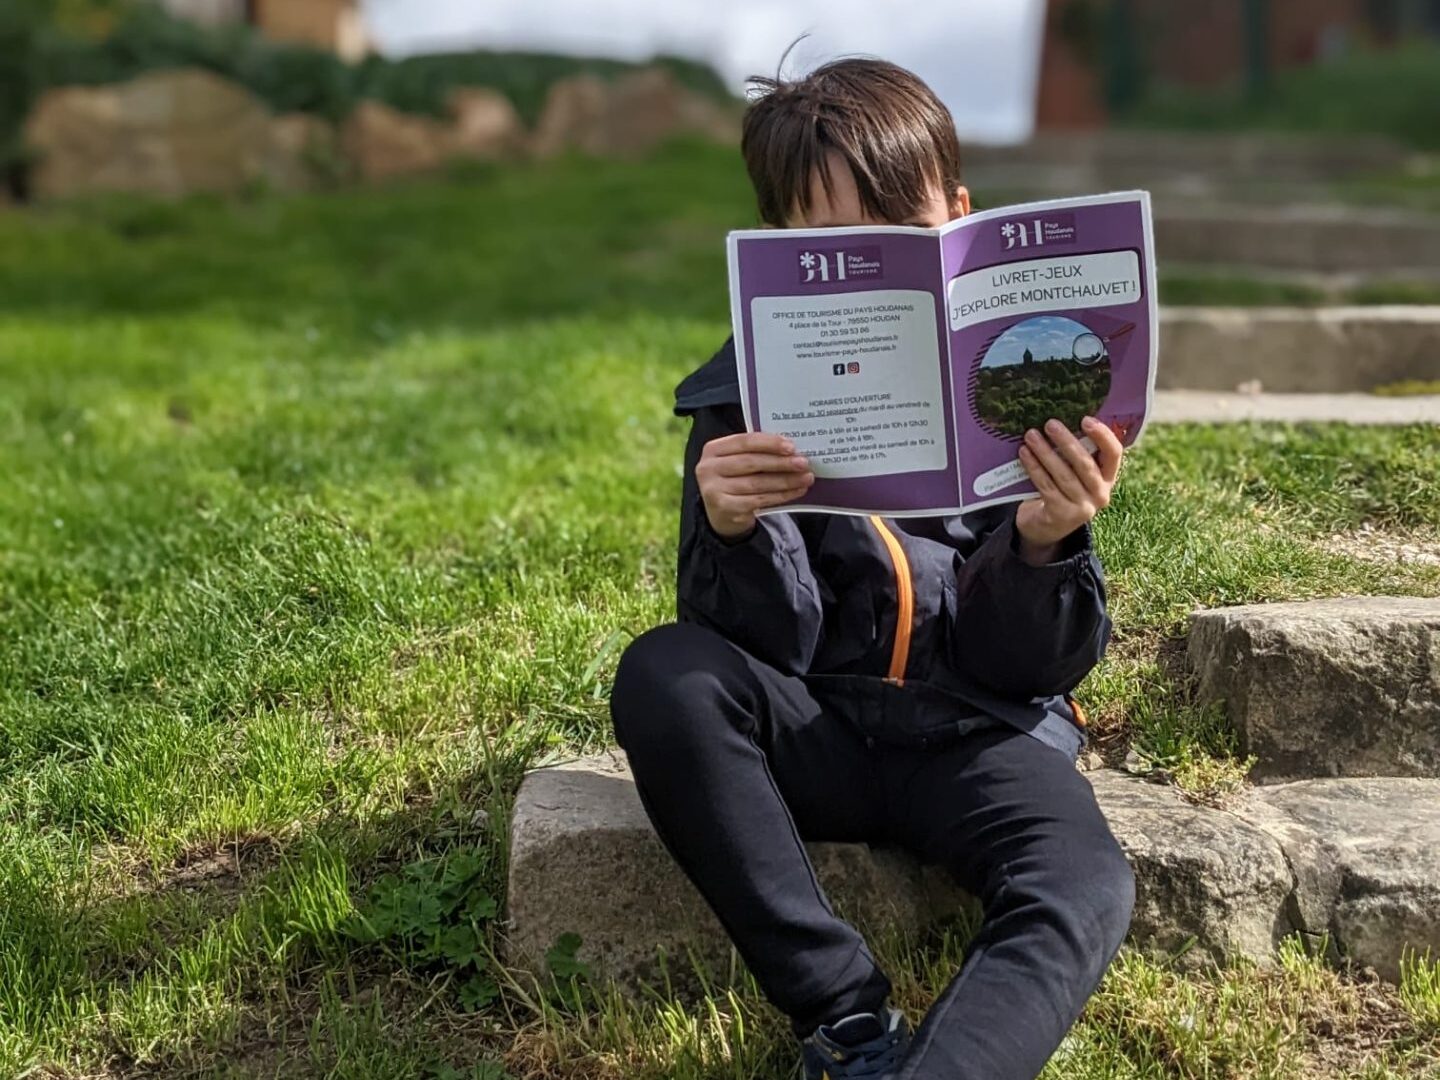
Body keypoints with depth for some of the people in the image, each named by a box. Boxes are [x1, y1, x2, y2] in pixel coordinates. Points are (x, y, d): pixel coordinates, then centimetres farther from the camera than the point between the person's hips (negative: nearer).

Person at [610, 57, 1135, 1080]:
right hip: (817, 731, 1)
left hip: (984, 728, 0)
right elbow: (769, 650, -8)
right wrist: (734, 533, -29)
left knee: (1086, 892, -30)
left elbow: (1038, 668, -2)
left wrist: (1046, 544, -24)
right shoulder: (749, 394, -3)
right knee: (663, 675, -29)